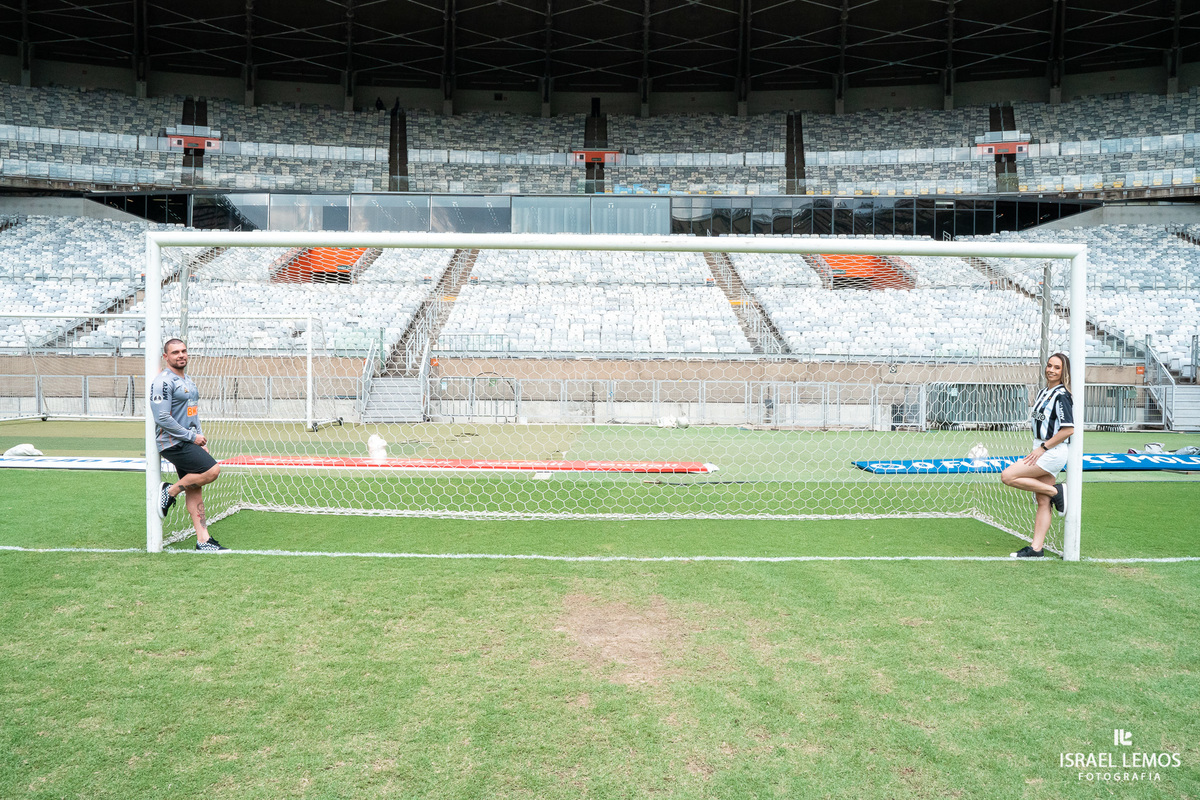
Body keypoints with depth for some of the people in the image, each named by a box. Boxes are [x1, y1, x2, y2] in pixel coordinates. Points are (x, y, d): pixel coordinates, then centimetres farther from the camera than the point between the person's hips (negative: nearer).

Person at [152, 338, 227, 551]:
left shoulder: (188, 381, 18)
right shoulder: (163, 381, -12)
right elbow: (162, 418, -19)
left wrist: (200, 438, 12)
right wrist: (192, 436, -15)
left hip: (189, 442, 9)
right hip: (173, 443, -9)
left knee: (195, 489, 6)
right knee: (212, 470, -19)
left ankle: (203, 540, 7)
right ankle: (170, 491, 0)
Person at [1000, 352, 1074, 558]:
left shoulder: (1061, 395, -13)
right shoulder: (1043, 393, 14)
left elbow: (1068, 429, -20)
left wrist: (1043, 448, -17)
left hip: (1053, 452, -9)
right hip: (1041, 452, 9)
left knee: (1008, 476, -15)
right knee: (1042, 503, 7)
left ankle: (1055, 491, -3)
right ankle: (1036, 548, 8)